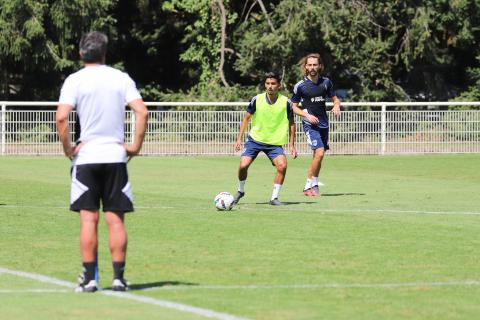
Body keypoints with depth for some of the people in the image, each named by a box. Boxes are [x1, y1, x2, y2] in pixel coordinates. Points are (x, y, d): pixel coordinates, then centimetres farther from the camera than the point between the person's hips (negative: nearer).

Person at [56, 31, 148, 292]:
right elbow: (142, 112, -7)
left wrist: (67, 148, -4)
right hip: (115, 156, 1)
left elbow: (61, 117, -15)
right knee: (115, 219, 5)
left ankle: (89, 278, -1)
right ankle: (118, 277, 3)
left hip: (85, 157, -1)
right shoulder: (120, 78, 3)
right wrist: (136, 145, 1)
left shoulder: (75, 80, -2)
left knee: (89, 219, 1)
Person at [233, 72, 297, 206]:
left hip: (275, 143, 0)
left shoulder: (286, 102, -8)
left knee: (282, 165, -22)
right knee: (243, 165, -13)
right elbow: (246, 118, 5)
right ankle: (240, 191, 17)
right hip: (255, 139, 0)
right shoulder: (257, 99, -7)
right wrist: (239, 138, 0)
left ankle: (274, 197, -6)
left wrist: (292, 145, 1)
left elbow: (291, 123, 4)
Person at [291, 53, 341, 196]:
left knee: (318, 155, 10)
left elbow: (335, 99, 16)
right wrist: (307, 115, -15)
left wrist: (336, 106, -7)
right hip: (310, 124, -5)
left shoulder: (326, 82, 6)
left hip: (324, 123, 5)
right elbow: (294, 107, 1)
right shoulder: (300, 86, -5)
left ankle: (314, 185, 23)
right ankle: (308, 186, -11)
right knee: (319, 152, -19)